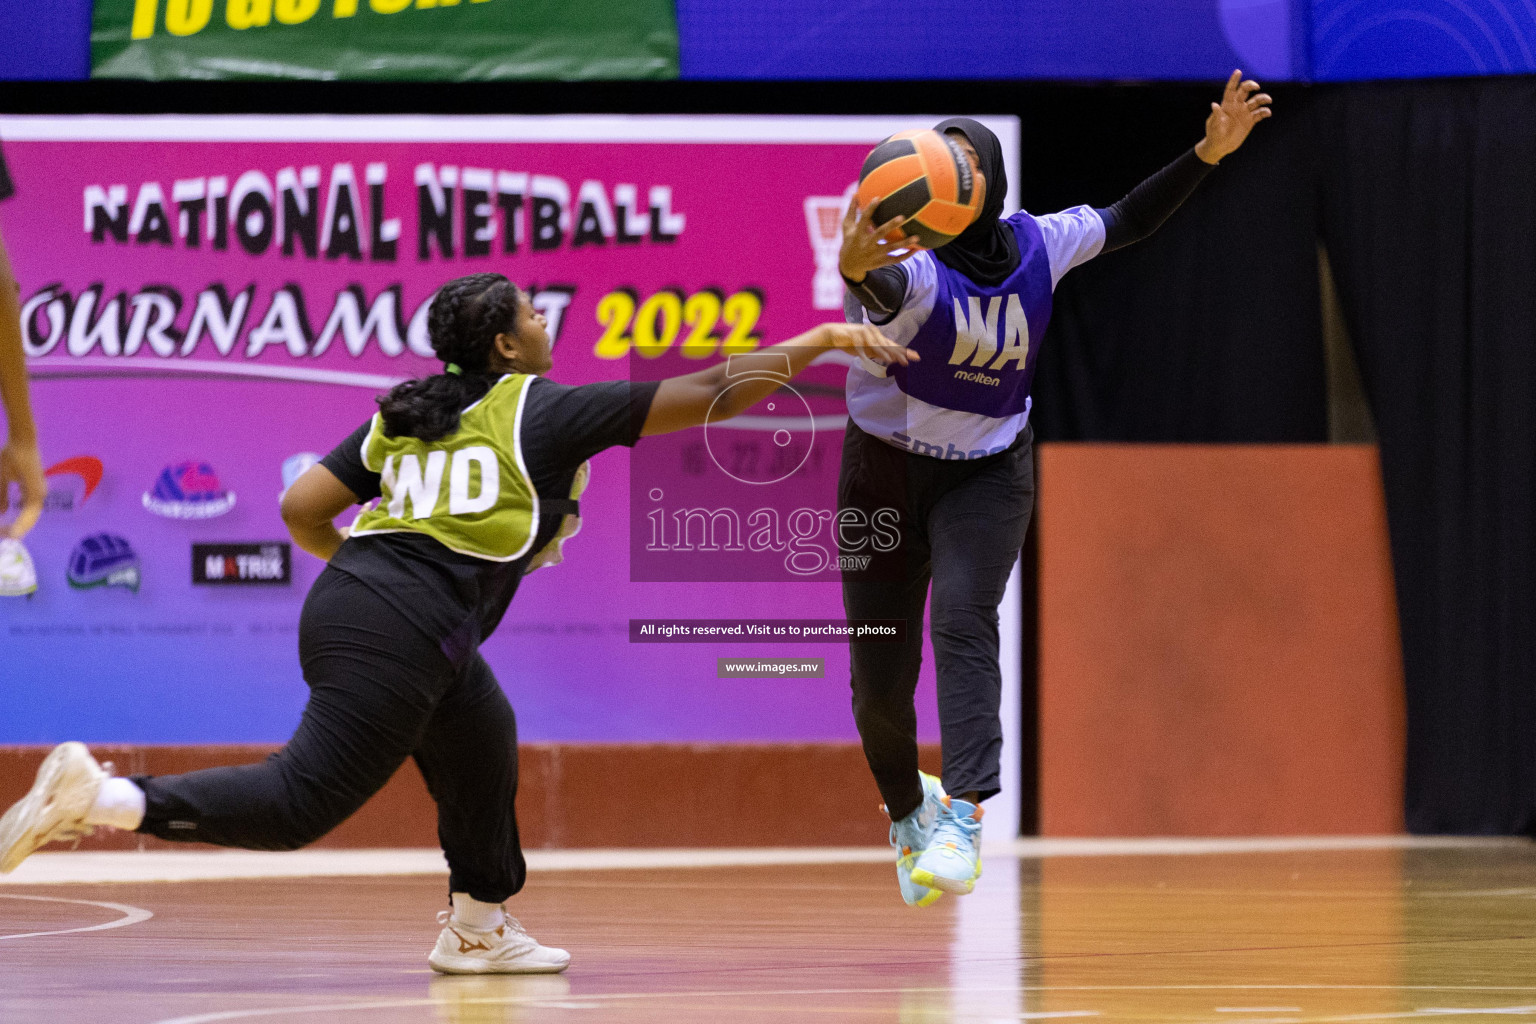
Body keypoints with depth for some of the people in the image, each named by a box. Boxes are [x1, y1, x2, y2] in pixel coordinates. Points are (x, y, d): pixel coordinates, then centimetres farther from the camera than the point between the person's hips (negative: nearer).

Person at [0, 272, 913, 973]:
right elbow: (710, 395, 0)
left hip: (347, 596, 9)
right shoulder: (546, 411, -1)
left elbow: (303, 509, 13)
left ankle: (478, 929, 38)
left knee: (483, 747, 27)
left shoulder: (402, 416, 17)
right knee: (298, 805, -10)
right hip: (400, 642, -9)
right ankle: (102, 799, -21)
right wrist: (817, 343, 9)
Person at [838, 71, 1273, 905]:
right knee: (879, 677, 2)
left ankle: (963, 814, -37)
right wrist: (855, 268, -73)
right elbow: (883, 289, -48)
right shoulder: (913, 264, -22)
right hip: (886, 475, -1)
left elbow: (1128, 222, 11)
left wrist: (1208, 154, 1)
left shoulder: (1037, 245, -7)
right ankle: (906, 810, 32)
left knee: (963, 619, -26)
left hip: (989, 473, 1)